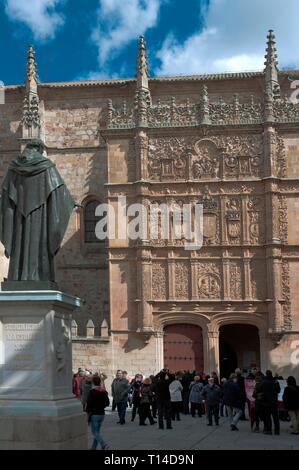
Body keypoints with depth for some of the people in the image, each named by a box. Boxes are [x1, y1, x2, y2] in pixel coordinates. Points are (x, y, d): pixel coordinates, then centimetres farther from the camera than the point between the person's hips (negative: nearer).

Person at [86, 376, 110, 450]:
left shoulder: (92, 392, -13)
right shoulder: (104, 391, 5)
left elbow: (89, 404, -15)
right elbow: (107, 403, 10)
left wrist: (87, 412, -2)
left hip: (94, 414, -6)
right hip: (102, 414, 6)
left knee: (95, 432, -3)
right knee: (97, 432, 15)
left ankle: (104, 445, -20)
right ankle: (93, 447, 18)